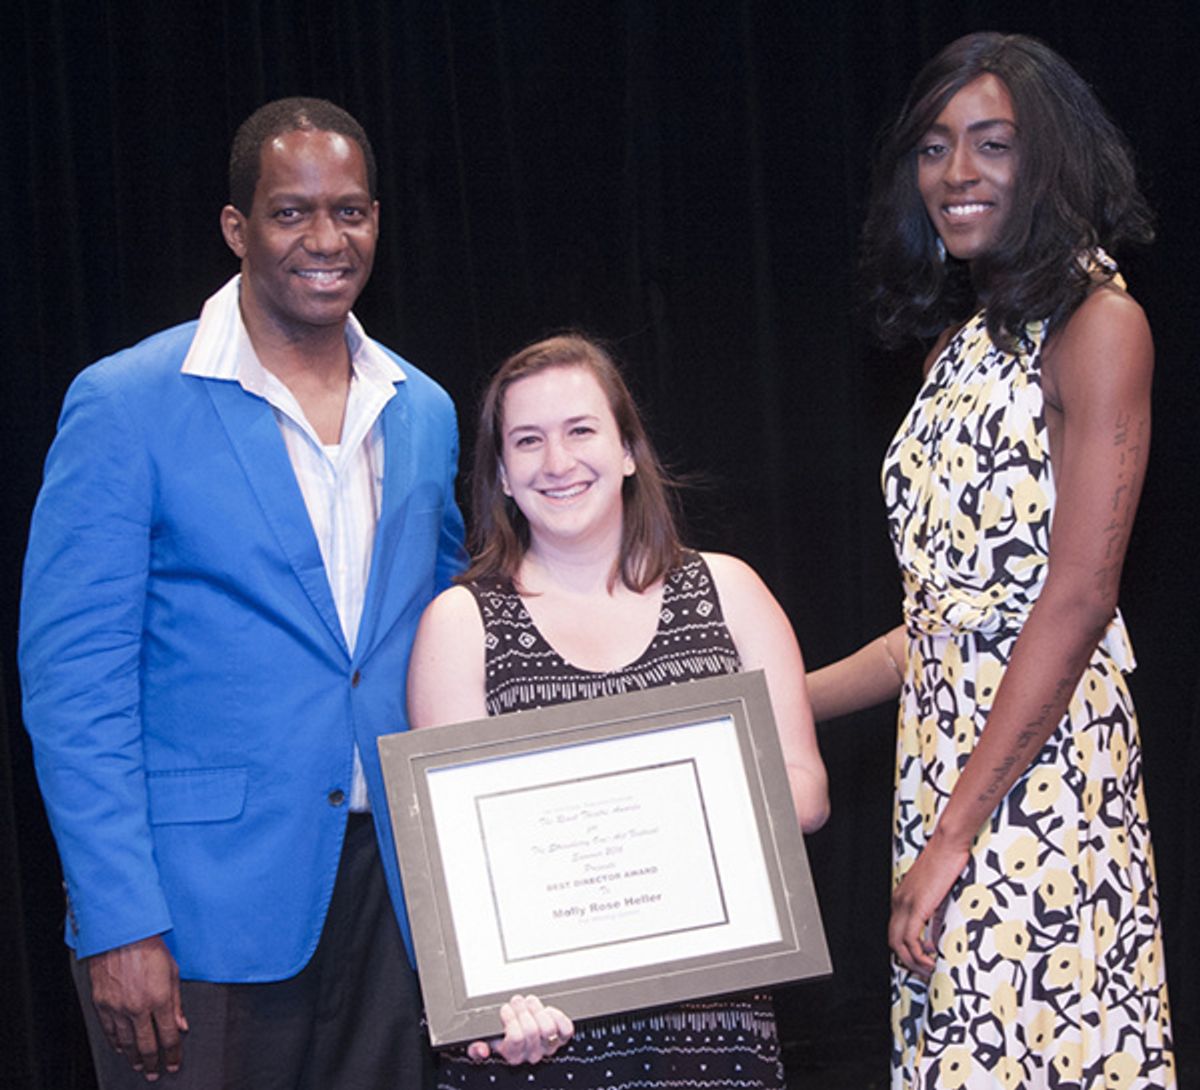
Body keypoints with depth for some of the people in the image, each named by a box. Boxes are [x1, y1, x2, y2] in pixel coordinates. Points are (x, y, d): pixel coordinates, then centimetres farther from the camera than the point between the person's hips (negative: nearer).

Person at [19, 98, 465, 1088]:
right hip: (198, 908, -5)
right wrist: (117, 923, -16)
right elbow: (72, 680, -9)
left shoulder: (424, 413, 10)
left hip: (387, 897, 5)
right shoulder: (126, 406, -6)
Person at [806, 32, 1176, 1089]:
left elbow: (1077, 601, -14)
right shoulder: (964, 339, 18)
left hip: (1039, 766, -7)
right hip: (942, 753, 7)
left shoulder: (1096, 323, -6)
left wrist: (955, 832, -17)